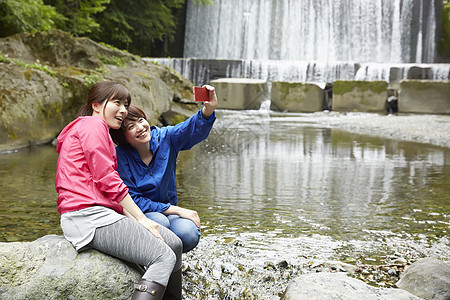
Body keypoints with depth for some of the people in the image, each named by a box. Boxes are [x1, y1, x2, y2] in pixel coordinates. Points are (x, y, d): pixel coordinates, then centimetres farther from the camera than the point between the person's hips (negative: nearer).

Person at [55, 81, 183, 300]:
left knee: (174, 243, 7)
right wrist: (141, 219, -9)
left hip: (101, 213, 10)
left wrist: (135, 220, 5)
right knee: (164, 257, -19)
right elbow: (107, 180, -12)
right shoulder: (92, 125, -2)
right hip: (89, 215, -10)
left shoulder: (96, 128, 30)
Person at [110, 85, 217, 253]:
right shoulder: (120, 157, -13)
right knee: (159, 223, -37)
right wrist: (176, 210, -19)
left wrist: (209, 109, -47)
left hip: (169, 212, 3)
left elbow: (194, 129, -24)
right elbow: (133, 200, -15)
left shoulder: (164, 138, -5)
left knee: (188, 234, -29)